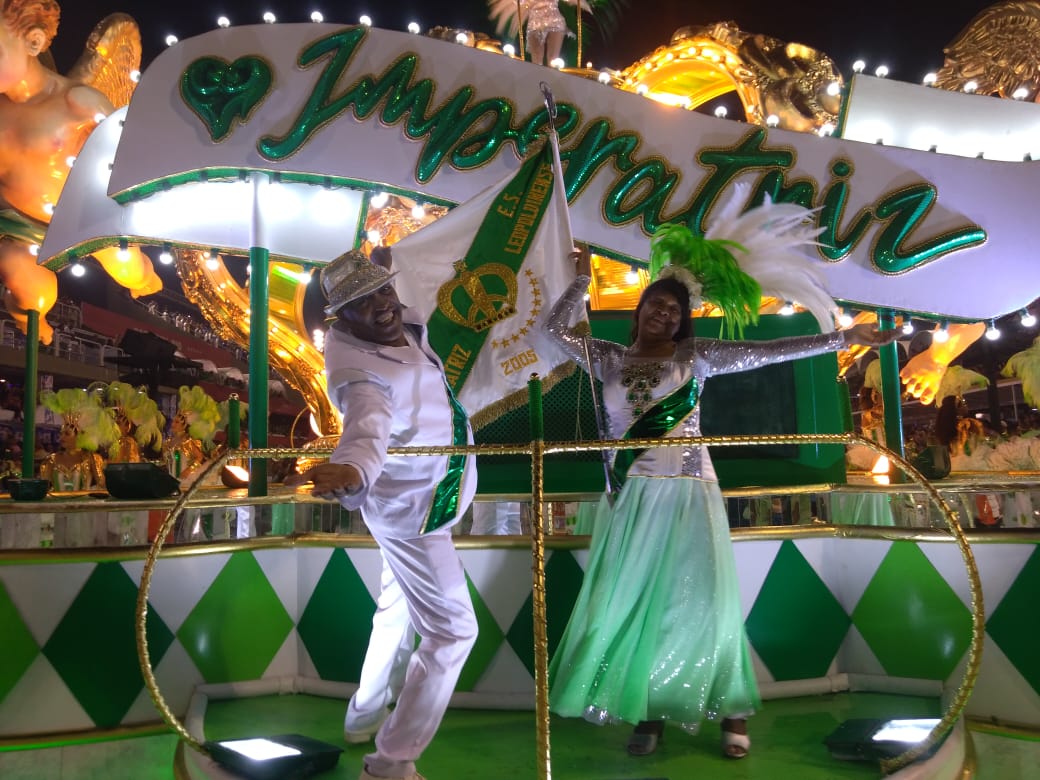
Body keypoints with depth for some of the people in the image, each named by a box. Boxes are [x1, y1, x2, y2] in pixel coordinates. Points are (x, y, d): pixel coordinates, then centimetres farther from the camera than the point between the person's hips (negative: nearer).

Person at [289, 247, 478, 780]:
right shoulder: (361, 373, -34)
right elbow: (368, 430, -55)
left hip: (411, 497, 10)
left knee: (399, 609, 25)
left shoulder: (398, 323, -8)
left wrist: (382, 266, -2)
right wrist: (351, 470, -75)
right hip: (415, 509, -10)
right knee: (452, 629, -3)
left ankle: (366, 715, 45)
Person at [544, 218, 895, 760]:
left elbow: (767, 352, -1)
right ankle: (648, 712, 12)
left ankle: (731, 713, 8)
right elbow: (556, 329, 10)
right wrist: (583, 278, 7)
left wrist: (843, 338, -4)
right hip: (630, 498, 2)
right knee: (631, 603, 2)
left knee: (698, 599, -3)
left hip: (686, 495, -2)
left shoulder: (696, 355, 4)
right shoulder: (610, 358, 9)